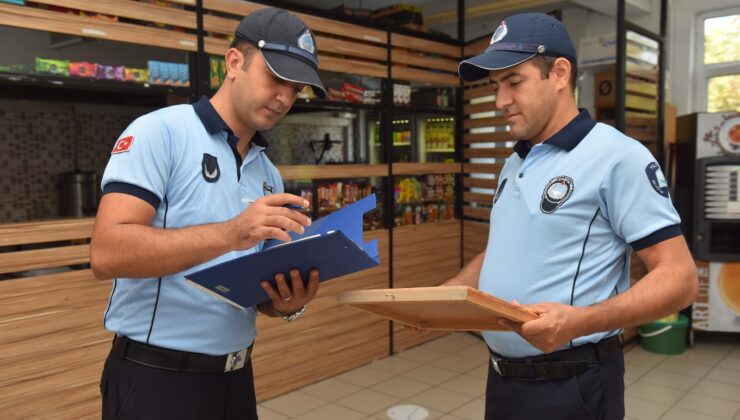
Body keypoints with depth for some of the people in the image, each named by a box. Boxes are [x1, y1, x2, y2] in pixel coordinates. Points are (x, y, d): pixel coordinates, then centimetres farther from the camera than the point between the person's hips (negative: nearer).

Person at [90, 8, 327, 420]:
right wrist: (230, 234, -30)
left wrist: (288, 304, -9)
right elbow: (108, 253, -21)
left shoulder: (270, 175, 8)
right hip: (157, 379, -6)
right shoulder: (160, 132, -11)